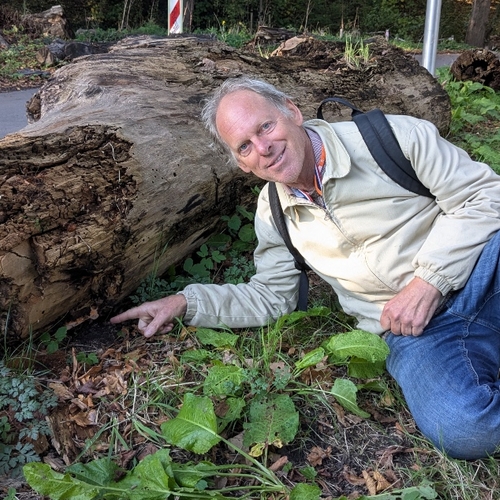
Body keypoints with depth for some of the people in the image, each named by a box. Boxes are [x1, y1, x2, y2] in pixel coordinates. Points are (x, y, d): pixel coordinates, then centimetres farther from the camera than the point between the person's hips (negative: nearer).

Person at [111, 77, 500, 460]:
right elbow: (271, 297, 14)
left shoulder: (392, 137, -9)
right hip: (409, 330, 1)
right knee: (461, 428, -31)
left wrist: (428, 279, -17)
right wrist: (184, 303, 4)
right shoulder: (272, 213, 5)